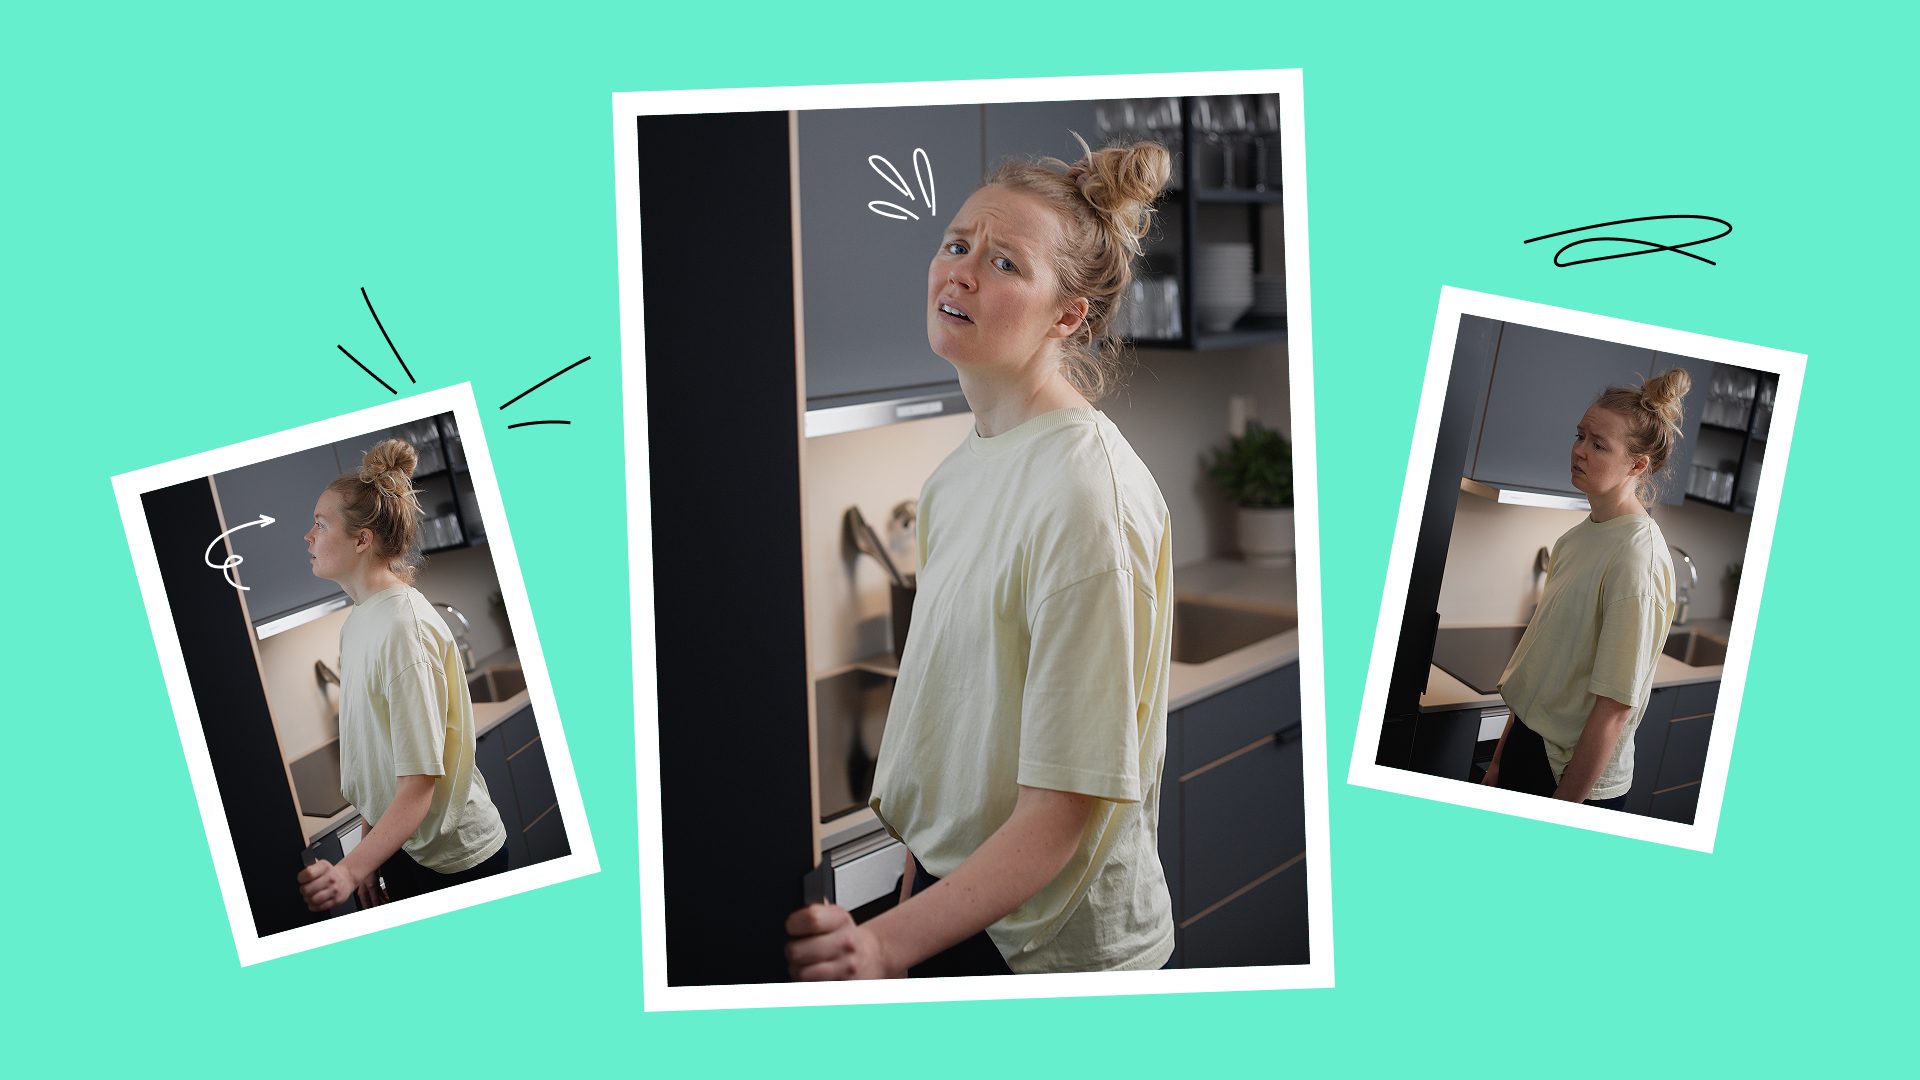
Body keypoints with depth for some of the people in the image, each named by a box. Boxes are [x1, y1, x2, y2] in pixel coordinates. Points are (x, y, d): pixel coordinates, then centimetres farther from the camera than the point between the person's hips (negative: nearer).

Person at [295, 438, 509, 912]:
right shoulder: (358, 621, 5)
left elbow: (420, 779, -26)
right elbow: (376, 757, 9)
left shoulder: (404, 627, -23)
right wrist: (367, 855, 8)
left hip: (451, 859, -8)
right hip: (397, 843, 8)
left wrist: (350, 869, -35)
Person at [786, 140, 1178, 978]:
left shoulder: (1086, 496, -22)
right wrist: (916, 871, 9)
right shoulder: (962, 469, 4)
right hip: (948, 891, 7)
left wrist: (888, 942, -28)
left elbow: (1064, 806, -22)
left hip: (1048, 939, -7)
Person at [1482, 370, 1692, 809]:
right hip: (1529, 740, 7)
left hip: (1580, 775, -7)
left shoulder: (1637, 559, -21)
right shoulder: (1580, 534, 4)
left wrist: (1565, 804, -18)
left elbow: (1614, 707, -21)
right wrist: (1502, 756, 11)